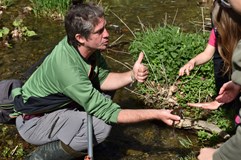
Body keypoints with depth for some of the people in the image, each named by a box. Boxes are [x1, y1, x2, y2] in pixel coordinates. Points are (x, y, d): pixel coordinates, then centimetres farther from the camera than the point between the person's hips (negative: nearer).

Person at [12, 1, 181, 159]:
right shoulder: (67, 68, -35)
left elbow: (102, 78, -2)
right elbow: (107, 112, -30)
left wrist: (132, 76, -21)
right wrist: (156, 114, -27)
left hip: (57, 104, 8)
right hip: (33, 121, -8)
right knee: (101, 126, -25)